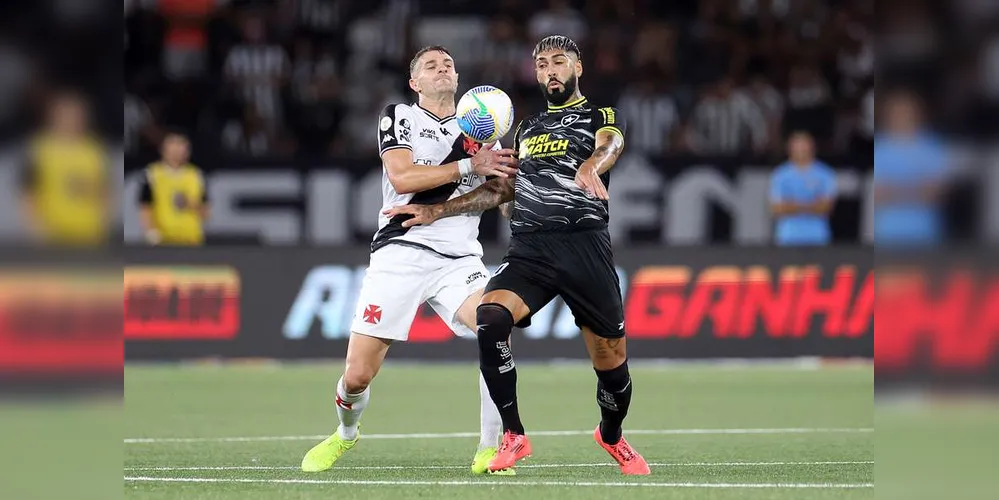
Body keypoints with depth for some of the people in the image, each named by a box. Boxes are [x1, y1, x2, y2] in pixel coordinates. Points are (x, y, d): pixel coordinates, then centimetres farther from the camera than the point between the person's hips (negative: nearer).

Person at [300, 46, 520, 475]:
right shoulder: (398, 118, 6)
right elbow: (402, 178, -11)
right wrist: (468, 166, -14)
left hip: (459, 259, 2)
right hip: (400, 255, -2)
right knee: (357, 376, -5)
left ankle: (488, 451, -15)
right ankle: (345, 434, 30)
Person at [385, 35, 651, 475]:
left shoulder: (602, 117, 8)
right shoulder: (527, 129, 25)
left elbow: (610, 144, -16)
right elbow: (502, 189, 30)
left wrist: (591, 166, -41)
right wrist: (436, 211, 22)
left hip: (584, 245, -3)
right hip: (528, 249, 3)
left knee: (611, 360, 0)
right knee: (489, 317, -26)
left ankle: (612, 437, 32)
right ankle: (513, 435, -17)